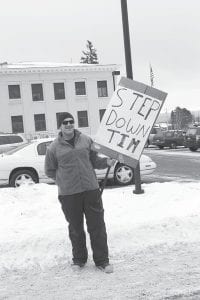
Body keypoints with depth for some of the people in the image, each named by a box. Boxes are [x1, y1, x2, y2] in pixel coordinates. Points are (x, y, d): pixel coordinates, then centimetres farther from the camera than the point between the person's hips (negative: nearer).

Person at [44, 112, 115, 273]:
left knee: (97, 226, 4)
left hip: (91, 189, 1)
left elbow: (94, 160, 13)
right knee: (75, 228, 12)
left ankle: (102, 260, 17)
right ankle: (79, 259, 30)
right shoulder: (54, 148, -1)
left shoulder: (86, 140, 5)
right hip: (68, 194, -1)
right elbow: (50, 171, 9)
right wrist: (65, 180, 1)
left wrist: (106, 162, -5)